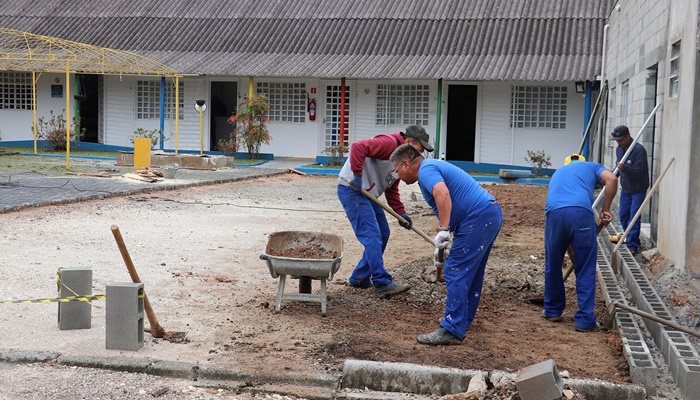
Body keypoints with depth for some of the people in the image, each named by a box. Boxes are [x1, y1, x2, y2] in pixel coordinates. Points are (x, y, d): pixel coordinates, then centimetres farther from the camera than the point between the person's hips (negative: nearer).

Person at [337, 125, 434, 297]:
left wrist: (401, 213, 7)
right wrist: (357, 175, -28)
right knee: (372, 235, -15)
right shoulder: (389, 143, -16)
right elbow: (358, 147, -29)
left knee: (382, 234, 10)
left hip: (367, 193, 11)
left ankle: (359, 278, 18)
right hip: (351, 189, -11)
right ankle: (382, 283, -14)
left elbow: (392, 190, 18)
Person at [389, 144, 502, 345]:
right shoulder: (434, 167, 24)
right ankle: (464, 319, 32)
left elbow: (442, 194, -30)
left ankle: (452, 331, -7)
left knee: (456, 273, -8)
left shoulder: (426, 169, -8)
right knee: (471, 272, 20)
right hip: (490, 215, 11)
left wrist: (443, 231, -29)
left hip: (478, 218, -11)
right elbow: (445, 211, 30)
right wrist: (439, 246, 31)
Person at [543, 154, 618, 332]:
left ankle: (553, 311, 34)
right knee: (585, 270, 8)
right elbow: (611, 179, 5)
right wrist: (605, 209, 13)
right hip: (581, 212, -3)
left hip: (554, 212, 3)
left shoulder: (558, 172, 40)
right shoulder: (592, 167, 31)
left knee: (553, 266, 20)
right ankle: (585, 319, 10)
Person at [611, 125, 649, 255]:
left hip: (638, 189, -7)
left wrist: (625, 168, -44)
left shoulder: (639, 150, -22)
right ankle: (628, 238, 29)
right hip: (625, 188, 7)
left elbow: (638, 172, -28)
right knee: (623, 216, 11)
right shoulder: (619, 149, 3)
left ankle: (633, 245, -6)